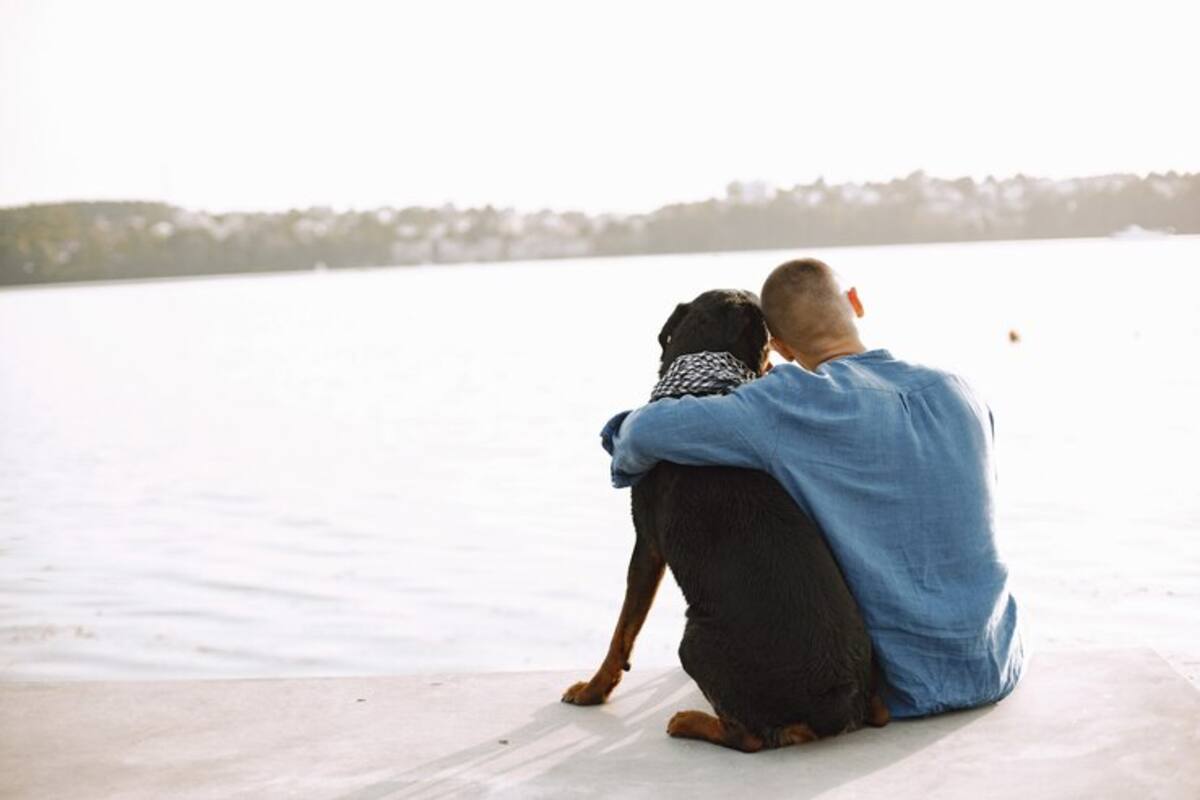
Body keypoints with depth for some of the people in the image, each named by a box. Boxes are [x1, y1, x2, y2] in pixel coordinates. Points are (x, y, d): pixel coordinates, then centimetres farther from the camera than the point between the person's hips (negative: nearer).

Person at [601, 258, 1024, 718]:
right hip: (995, 672, 5)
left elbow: (651, 430, -20)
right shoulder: (960, 395, 0)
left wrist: (629, 457, 6)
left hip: (904, 691, -4)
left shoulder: (796, 405, -17)